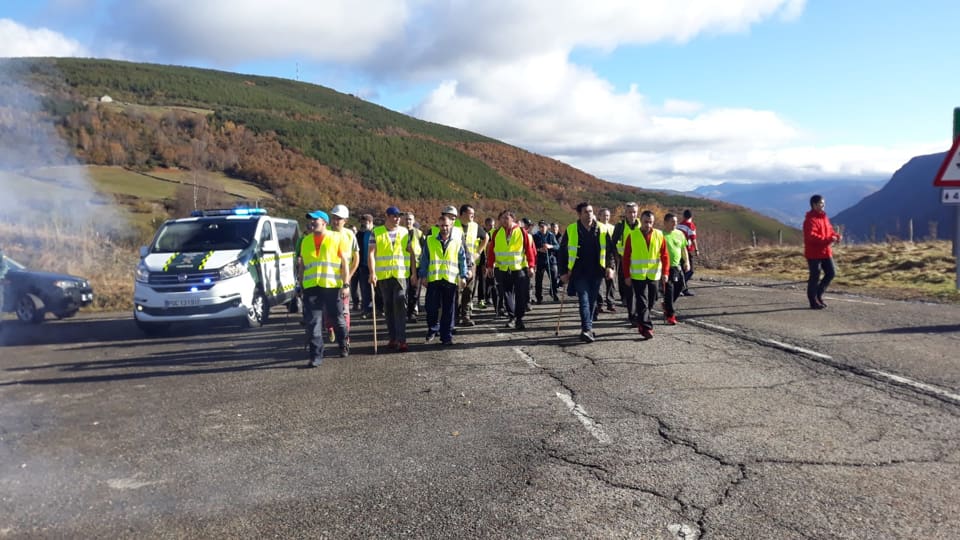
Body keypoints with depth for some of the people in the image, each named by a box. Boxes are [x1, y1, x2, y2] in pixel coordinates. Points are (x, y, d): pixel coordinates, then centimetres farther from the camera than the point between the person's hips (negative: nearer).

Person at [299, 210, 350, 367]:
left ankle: (344, 345, 34)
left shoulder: (336, 238, 4)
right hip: (311, 287, 2)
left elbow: (344, 262, 1)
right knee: (313, 322, -4)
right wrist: (300, 285, 16)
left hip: (332, 286, -2)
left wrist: (346, 285, -6)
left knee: (337, 318, 9)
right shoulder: (305, 241, 14)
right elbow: (303, 265, 19)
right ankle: (316, 356, 0)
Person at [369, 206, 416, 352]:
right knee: (388, 306, 8)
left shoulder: (405, 232, 7)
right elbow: (371, 253, -4)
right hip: (383, 275, 1)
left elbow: (411, 253, 10)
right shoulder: (376, 233, 1)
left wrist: (414, 272, 5)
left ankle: (401, 340, -13)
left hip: (400, 274, 0)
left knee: (400, 304, -11)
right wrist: (372, 273, -14)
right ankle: (393, 338, 18)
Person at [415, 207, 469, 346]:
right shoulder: (430, 240, 7)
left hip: (451, 280, 0)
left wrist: (463, 276, 0)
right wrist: (422, 275, 3)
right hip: (433, 280, 0)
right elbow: (424, 259, 9)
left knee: (448, 311, 4)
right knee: (432, 308, 1)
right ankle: (432, 330, 23)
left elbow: (462, 260, 8)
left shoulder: (457, 242, 7)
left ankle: (446, 336, 12)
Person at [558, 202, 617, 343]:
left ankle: (587, 329, 20)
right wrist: (563, 272, 1)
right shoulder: (571, 230, -1)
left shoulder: (602, 230, 5)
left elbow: (611, 249, 11)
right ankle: (587, 329, -18)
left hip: (596, 273, 3)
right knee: (584, 300, -12)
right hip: (579, 273, -3)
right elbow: (563, 252, 4)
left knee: (592, 301, 9)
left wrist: (610, 266, 1)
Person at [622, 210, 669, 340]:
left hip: (654, 276, 3)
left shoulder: (659, 235, 2)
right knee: (642, 303, -6)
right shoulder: (632, 236, -4)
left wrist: (665, 272, -7)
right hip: (638, 275, -3)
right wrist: (626, 275, -6)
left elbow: (664, 255, 2)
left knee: (650, 302, 13)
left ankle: (641, 323, 33)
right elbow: (626, 257, -2)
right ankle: (647, 328, -5)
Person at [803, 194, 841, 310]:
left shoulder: (824, 217, 13)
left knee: (831, 272, 9)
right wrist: (828, 240, -29)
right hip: (814, 253, -8)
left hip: (826, 252, 8)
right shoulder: (810, 219, -15)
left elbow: (830, 229, 22)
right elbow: (811, 236, -26)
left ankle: (818, 294, 24)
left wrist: (836, 235, -1)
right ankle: (814, 302, 10)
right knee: (815, 277, -1)